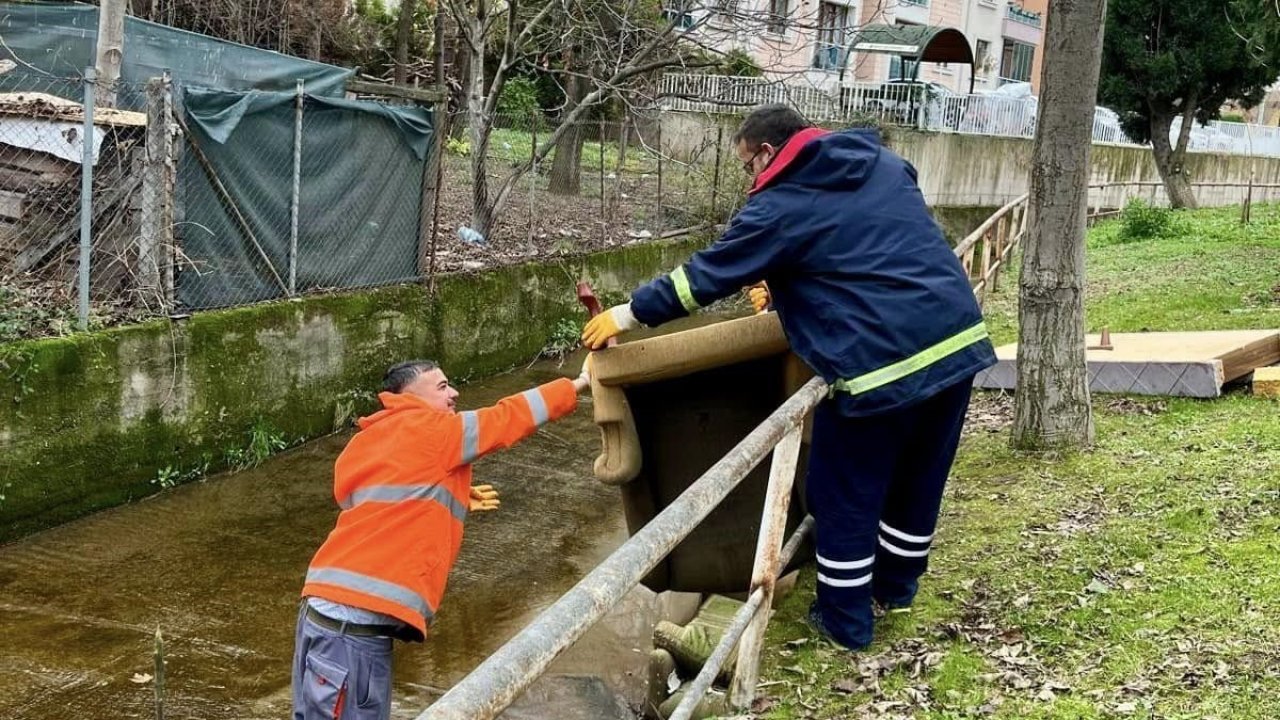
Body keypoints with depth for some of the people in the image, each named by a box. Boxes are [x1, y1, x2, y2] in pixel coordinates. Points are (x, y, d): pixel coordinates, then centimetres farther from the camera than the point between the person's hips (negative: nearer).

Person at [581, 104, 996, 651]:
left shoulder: (782, 206, -5)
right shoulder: (885, 166, 17)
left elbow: (709, 273, 0)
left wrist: (629, 314, 12)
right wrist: (783, 286, 38)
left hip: (881, 364, -8)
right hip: (959, 342, 8)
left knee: (846, 495, 10)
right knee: (919, 478, 23)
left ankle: (846, 620, 20)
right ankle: (897, 584, 40)